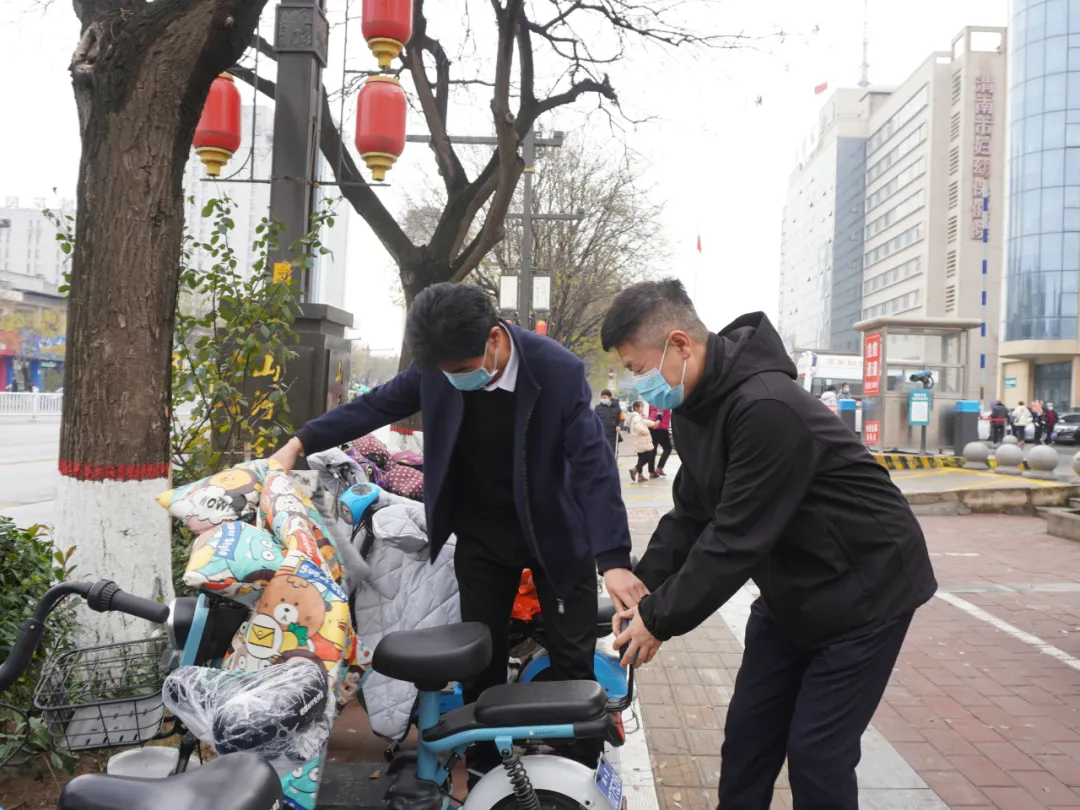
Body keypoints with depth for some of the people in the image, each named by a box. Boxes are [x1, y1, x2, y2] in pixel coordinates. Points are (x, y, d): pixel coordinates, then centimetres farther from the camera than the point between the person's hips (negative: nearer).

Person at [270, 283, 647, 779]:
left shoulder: (559, 371, -24)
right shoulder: (439, 365, -14)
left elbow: (593, 464, -26)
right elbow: (377, 405, 0)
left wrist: (612, 559, -34)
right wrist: (300, 443, -5)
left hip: (555, 532, -2)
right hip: (480, 536, 3)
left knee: (574, 660, 7)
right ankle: (482, 774, 27)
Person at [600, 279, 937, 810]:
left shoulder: (766, 408, -31)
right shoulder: (695, 406, -1)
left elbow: (736, 539, -30)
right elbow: (691, 515, 4)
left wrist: (660, 619, -21)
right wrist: (644, 585, -9)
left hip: (865, 590, -8)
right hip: (790, 591, 8)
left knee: (816, 754, -2)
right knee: (747, 733, 11)